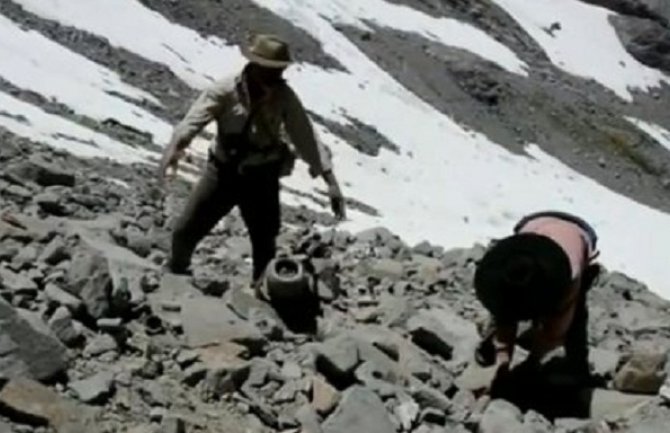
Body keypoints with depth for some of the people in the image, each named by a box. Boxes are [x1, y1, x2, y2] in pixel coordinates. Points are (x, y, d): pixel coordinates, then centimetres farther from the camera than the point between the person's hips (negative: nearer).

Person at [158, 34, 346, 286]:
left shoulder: (284, 97, -13)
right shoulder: (225, 91, -17)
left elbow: (305, 138, -12)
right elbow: (195, 118, -30)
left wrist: (330, 180, -18)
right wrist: (175, 146, -50)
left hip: (262, 178, 0)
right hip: (223, 171, 0)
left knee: (265, 245, 6)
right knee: (185, 231, 5)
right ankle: (176, 271, 36)